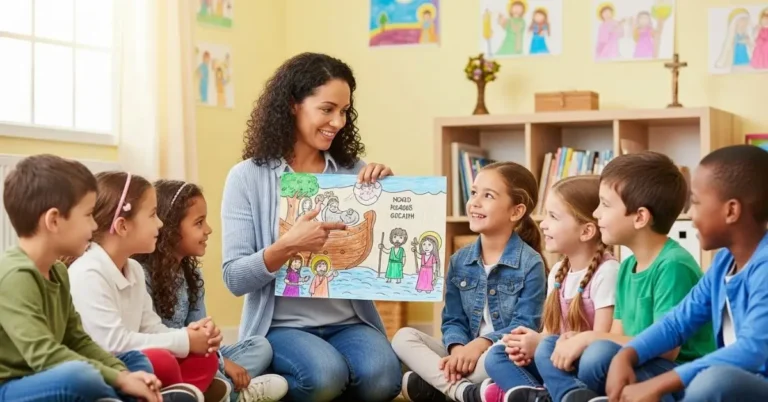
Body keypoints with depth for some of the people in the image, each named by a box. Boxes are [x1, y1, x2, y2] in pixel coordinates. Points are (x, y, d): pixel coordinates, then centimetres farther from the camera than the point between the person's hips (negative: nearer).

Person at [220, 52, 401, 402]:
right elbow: (235, 278, -8)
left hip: (350, 321, 2)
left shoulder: (354, 172, 6)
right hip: (281, 325, -2)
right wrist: (287, 247, -25)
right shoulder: (248, 177, -3)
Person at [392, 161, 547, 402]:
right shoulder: (459, 261, 10)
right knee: (403, 337, -14)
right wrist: (457, 350, -16)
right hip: (466, 353, 6)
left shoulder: (531, 263, -7)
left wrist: (480, 344, -27)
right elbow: (453, 320, 7)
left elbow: (525, 325, -13)